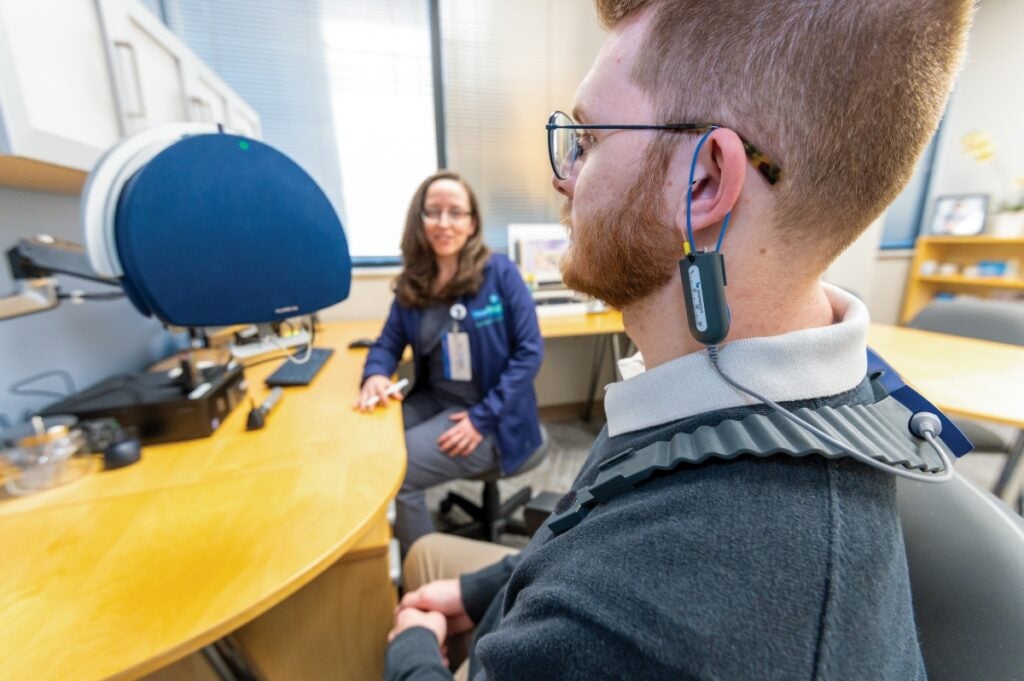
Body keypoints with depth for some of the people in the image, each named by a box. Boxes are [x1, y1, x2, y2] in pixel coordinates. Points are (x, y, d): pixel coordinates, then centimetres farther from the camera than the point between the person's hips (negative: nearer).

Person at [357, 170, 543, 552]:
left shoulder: (499, 272, -12)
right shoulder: (413, 282, 3)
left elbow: (530, 352, -14)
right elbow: (389, 342, 10)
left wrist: (483, 419, -19)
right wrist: (375, 375, -14)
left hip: (491, 417, -5)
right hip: (433, 401, 5)